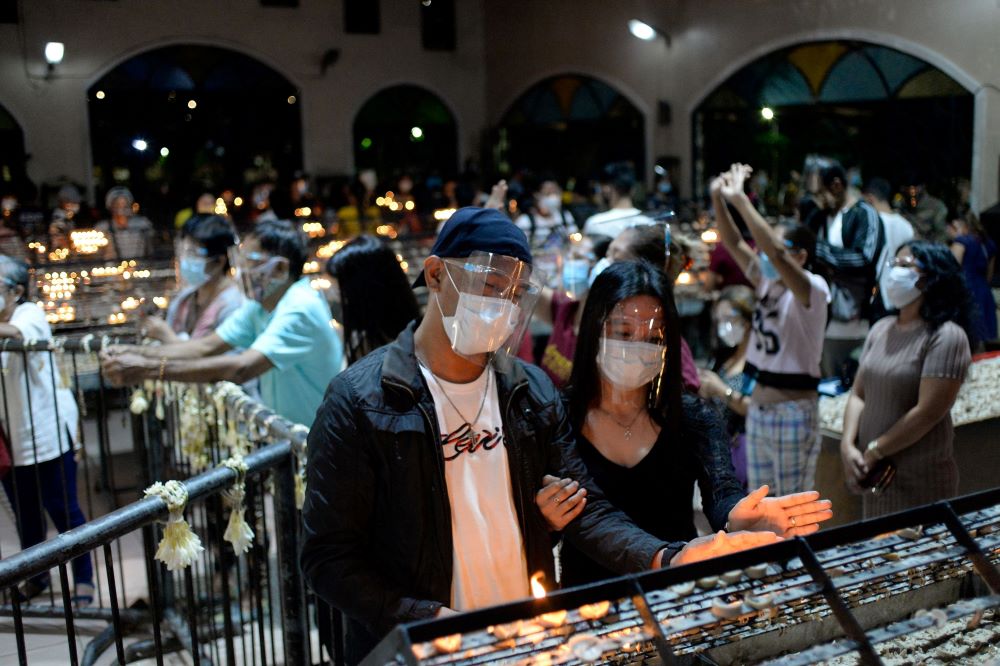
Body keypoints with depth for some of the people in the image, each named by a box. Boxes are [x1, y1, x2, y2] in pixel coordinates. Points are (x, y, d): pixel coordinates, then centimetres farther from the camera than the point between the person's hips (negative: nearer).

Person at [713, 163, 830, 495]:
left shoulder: (812, 288, -14)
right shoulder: (767, 282, 7)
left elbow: (775, 253, -31)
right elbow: (734, 243, 2)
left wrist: (741, 200, -31)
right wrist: (718, 198, -12)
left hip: (794, 409, -8)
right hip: (759, 403, 8)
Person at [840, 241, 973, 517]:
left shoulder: (945, 336, -13)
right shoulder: (881, 329, 9)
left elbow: (927, 413, -18)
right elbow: (858, 395, 7)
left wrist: (873, 452, -13)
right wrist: (848, 446, -8)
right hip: (875, 474, 6)